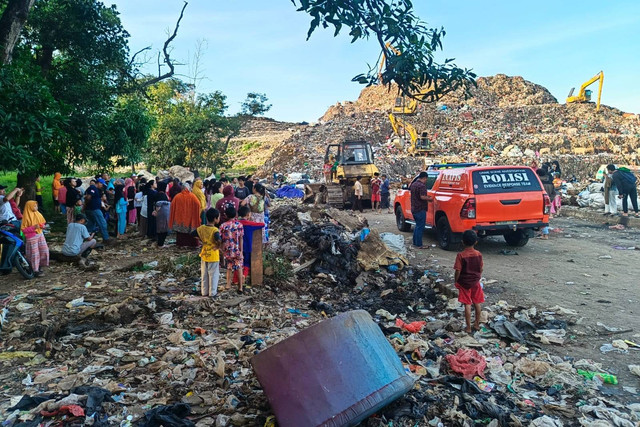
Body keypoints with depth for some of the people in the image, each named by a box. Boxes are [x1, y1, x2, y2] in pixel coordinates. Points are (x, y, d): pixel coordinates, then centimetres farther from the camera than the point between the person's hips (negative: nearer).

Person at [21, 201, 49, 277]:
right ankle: (36, 270, 8)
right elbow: (23, 229, -14)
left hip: (40, 235, 6)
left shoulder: (38, 214, 4)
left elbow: (43, 222, 18)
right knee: (34, 253, -1)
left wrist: (42, 226, -4)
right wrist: (33, 227, -25)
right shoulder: (26, 217, -13)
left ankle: (40, 266, 23)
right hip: (31, 237, -6)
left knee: (44, 250, 5)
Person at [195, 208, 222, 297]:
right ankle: (212, 292, 15)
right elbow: (219, 240, -37)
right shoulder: (215, 230, -21)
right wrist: (218, 246, -17)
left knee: (204, 274, 16)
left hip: (204, 254, 5)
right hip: (213, 255, -5)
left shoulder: (201, 228, -4)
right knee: (213, 274, 8)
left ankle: (204, 292, 25)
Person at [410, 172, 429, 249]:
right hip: (420, 209, -9)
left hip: (413, 209, 9)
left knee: (417, 226, 19)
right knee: (420, 227, -3)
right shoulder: (422, 185, -18)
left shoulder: (413, 184, 10)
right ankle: (419, 245, 0)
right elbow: (422, 197, -27)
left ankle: (415, 243, 23)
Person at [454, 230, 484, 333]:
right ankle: (477, 324, 27)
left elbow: (458, 271, -16)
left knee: (467, 305, 2)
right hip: (476, 282, 3)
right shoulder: (479, 254, -5)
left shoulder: (461, 255, -17)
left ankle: (468, 327, 8)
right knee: (477, 303, 16)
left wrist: (456, 282, -2)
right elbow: (481, 269, 3)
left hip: (464, 283, -3)